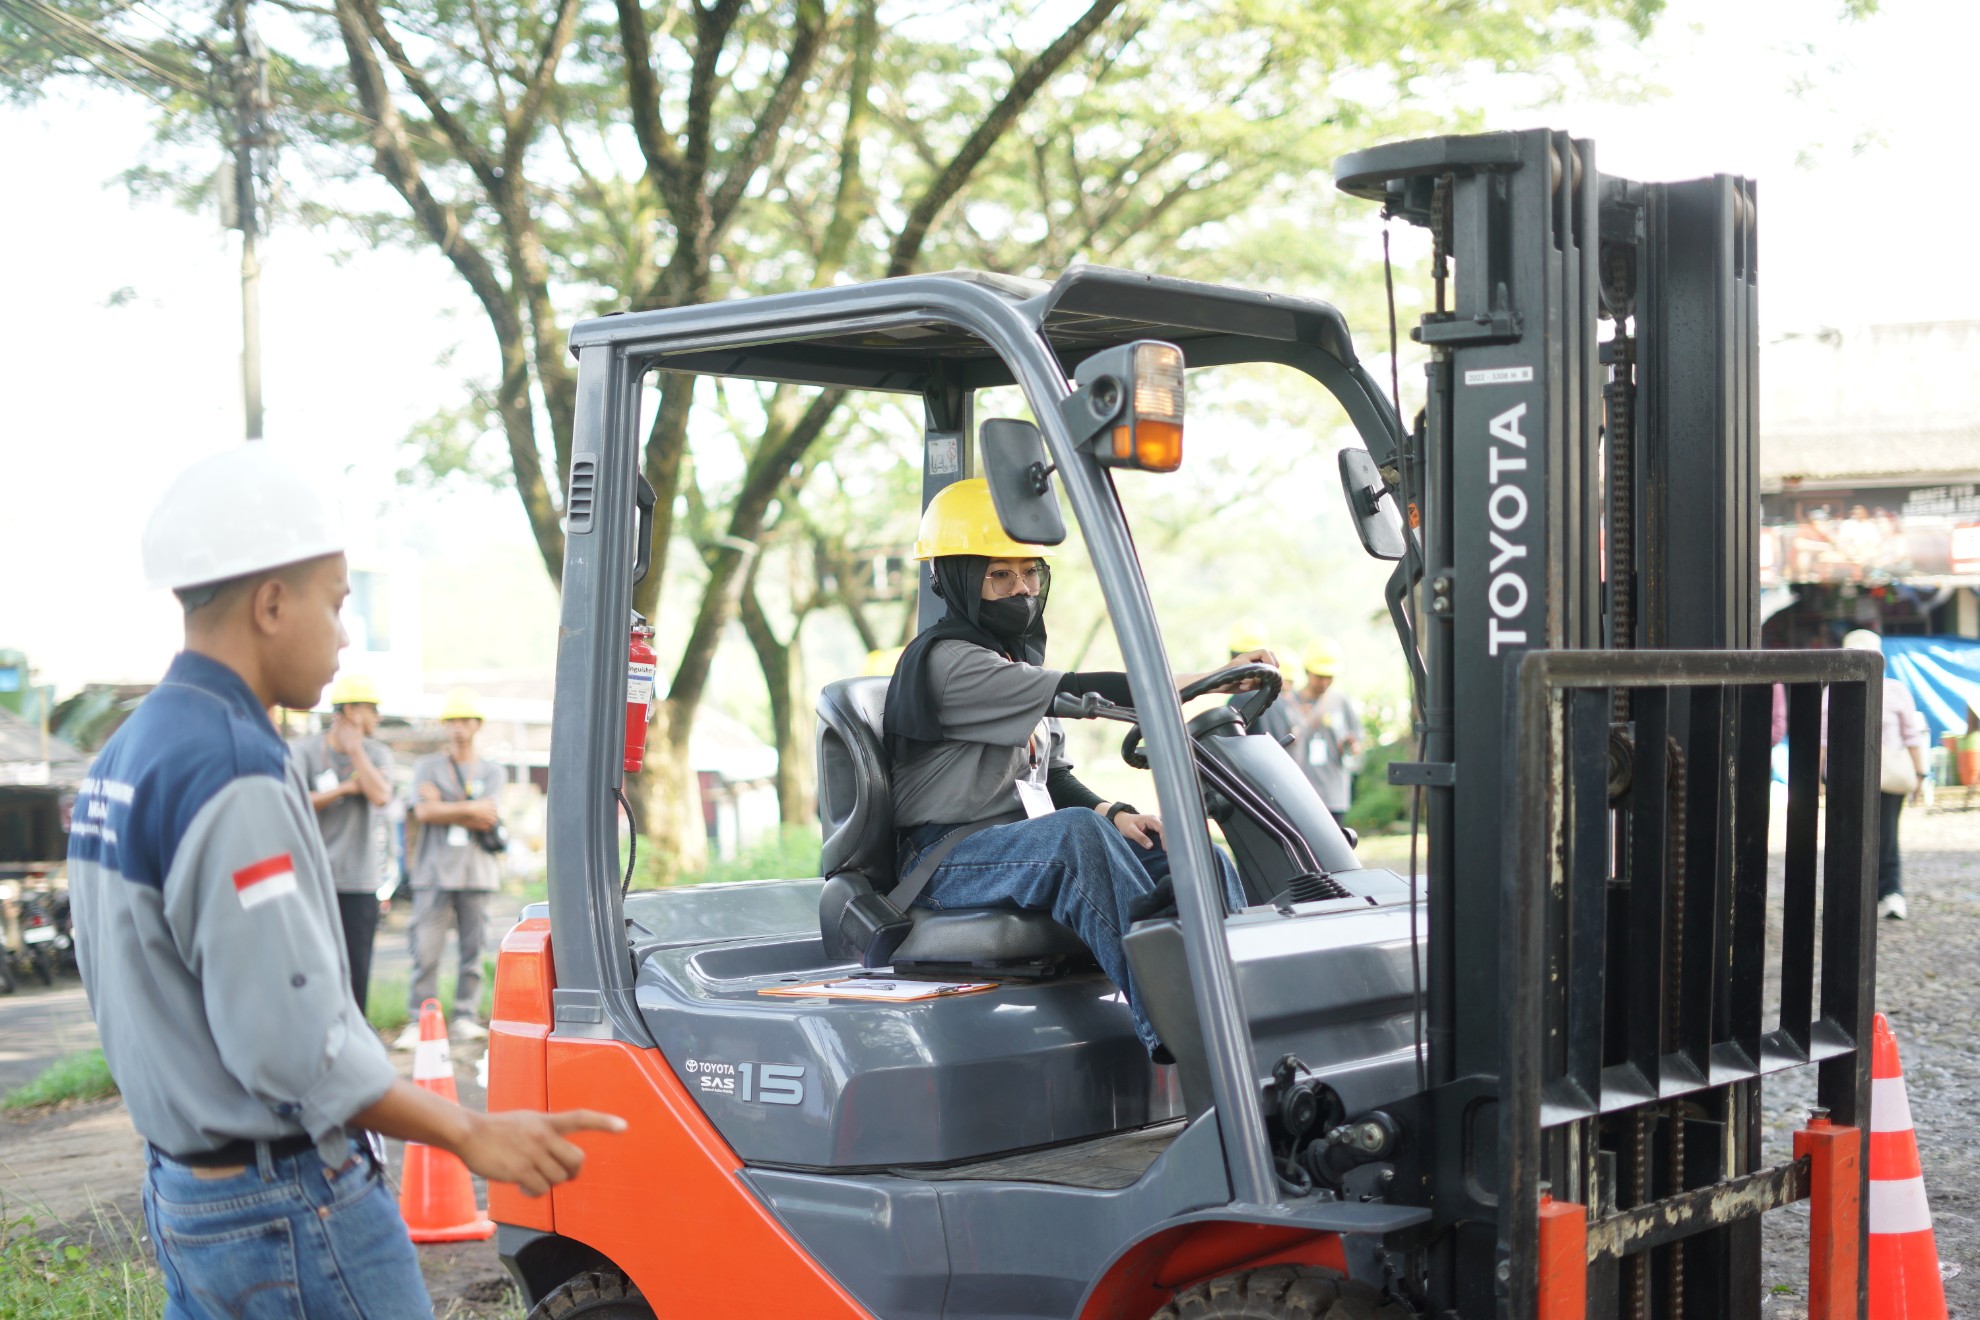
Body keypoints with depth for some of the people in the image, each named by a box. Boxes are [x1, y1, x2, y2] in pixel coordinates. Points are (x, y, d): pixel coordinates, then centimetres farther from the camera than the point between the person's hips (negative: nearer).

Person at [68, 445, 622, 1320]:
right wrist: (472, 1135, -17)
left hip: (178, 1193, 10)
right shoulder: (231, 772, -22)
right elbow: (292, 1040, -25)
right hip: (289, 1212, -10)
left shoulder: (120, 762, 10)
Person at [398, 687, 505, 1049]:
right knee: (426, 950, -7)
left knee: (472, 949, 1)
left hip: (476, 871, 1)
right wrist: (471, 808, -5)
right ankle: (418, 1022, -4)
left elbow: (487, 821, -3)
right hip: (434, 870, -1)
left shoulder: (491, 772, 12)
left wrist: (443, 807, -4)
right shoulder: (427, 767, 11)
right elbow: (423, 812, -6)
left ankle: (464, 1017, 8)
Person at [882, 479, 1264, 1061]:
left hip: (1027, 847, 9)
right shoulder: (943, 662, -10)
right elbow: (1074, 694, -20)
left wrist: (1115, 813, -1)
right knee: (1077, 831, -38)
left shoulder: (1021, 659, 21)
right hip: (949, 859, -9)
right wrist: (1211, 679, -24)